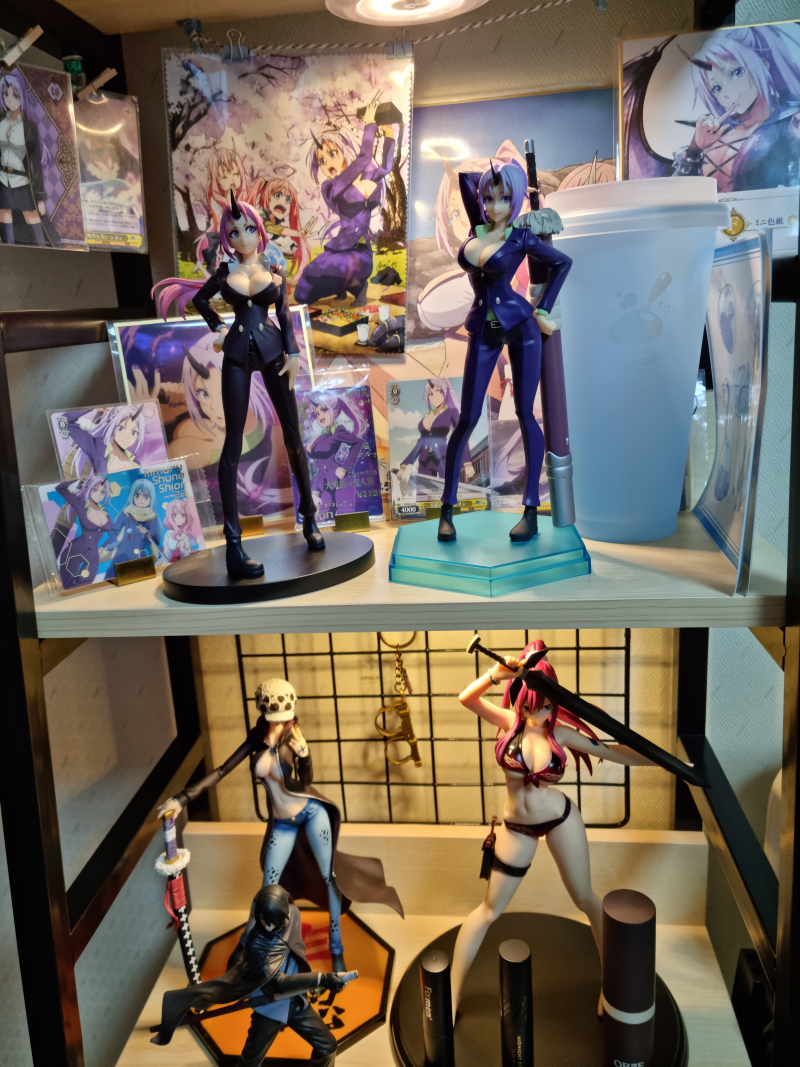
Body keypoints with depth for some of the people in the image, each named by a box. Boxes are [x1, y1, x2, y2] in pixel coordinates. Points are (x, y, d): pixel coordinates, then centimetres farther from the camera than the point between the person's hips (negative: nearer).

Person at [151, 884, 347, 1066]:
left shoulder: (293, 914, -14)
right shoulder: (258, 944, -29)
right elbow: (278, 982, -33)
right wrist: (321, 978, -39)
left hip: (296, 1002, 5)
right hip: (270, 1008, -5)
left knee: (327, 1046, 13)